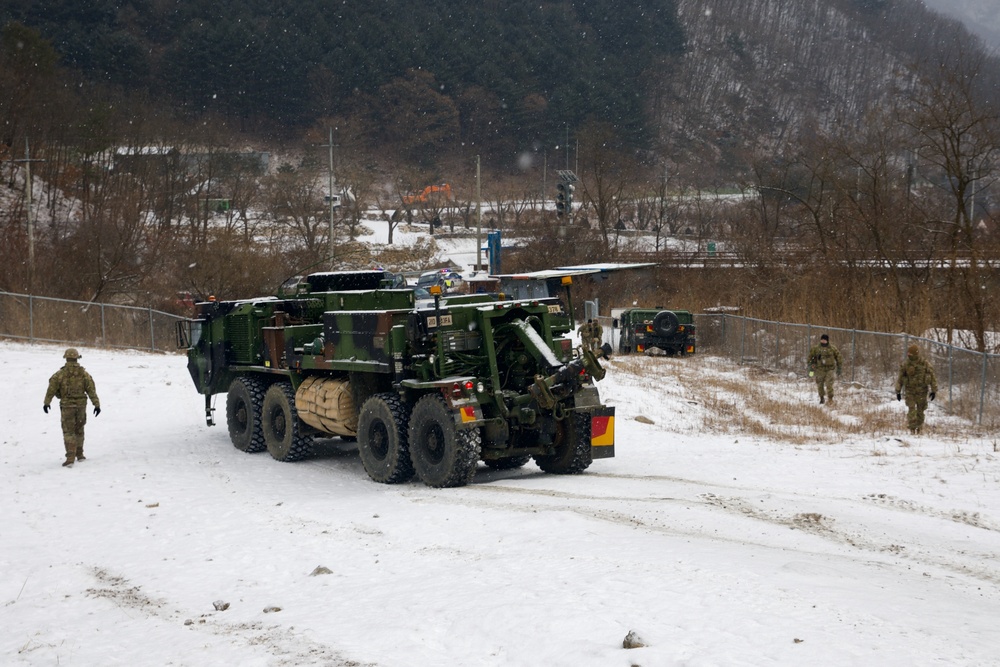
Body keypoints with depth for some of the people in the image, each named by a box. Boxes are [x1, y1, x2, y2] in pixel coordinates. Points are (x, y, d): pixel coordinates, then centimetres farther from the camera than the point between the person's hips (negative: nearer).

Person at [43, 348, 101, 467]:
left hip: (67, 405, -3)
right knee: (79, 430, 19)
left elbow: (52, 388, -8)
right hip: (81, 405, 3)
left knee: (68, 432, -3)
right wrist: (97, 404, -5)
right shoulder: (83, 373, -1)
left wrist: (47, 402, 2)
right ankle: (79, 454, 27)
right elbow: (91, 389, -5)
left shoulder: (60, 373, -7)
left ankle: (70, 458, -14)